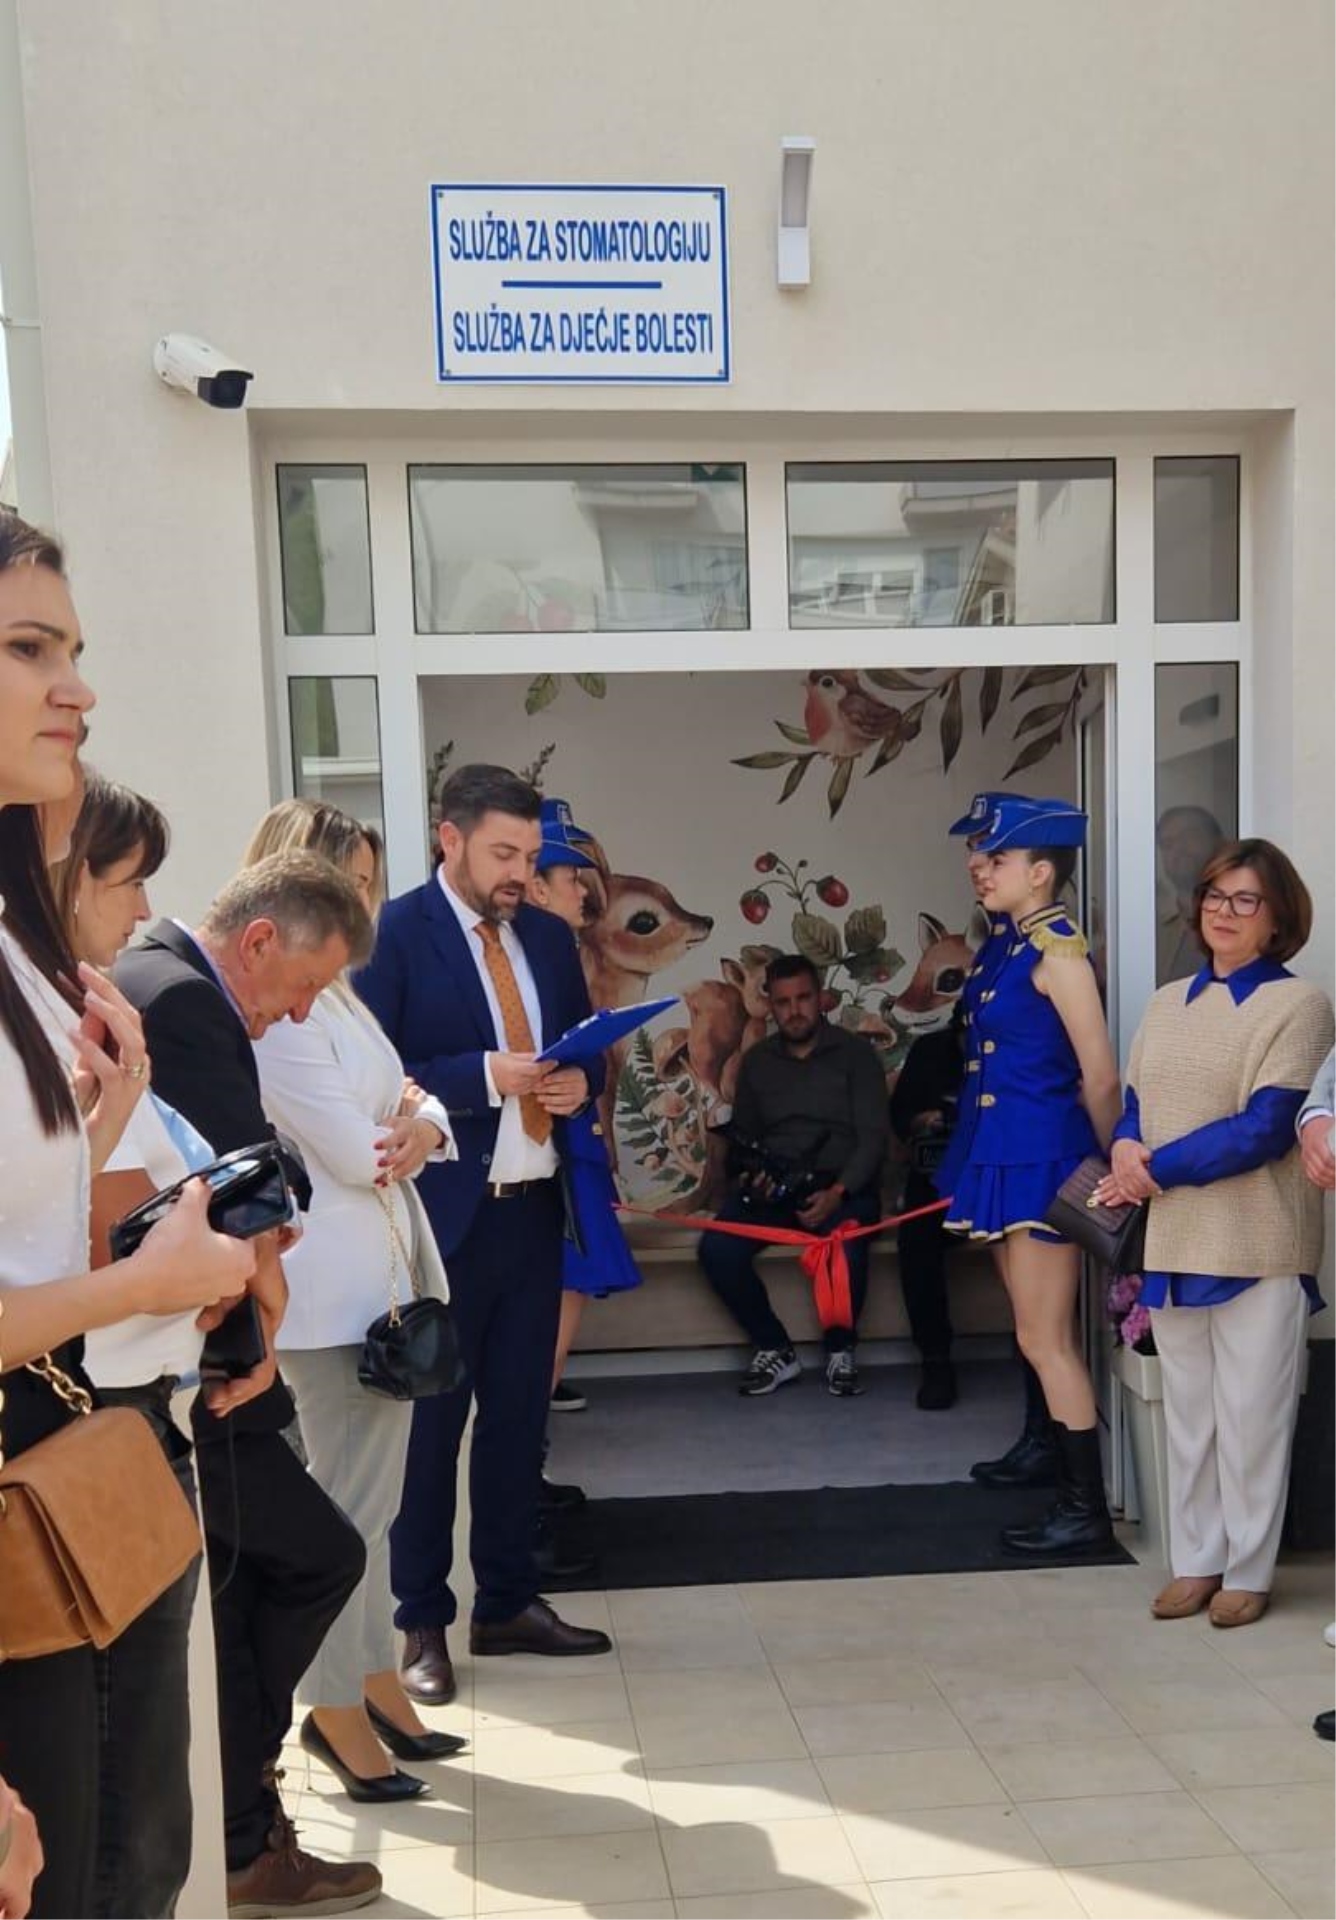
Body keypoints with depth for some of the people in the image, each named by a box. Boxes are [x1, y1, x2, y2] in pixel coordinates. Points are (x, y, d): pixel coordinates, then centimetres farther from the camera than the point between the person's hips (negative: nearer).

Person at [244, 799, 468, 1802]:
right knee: (346, 1506, 2)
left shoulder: (333, 992, 14)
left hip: (386, 1271, 9)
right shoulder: (276, 1006, -18)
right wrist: (401, 1118, 2)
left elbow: (407, 1104, 13)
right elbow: (356, 1152, -20)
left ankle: (375, 1681, 30)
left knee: (371, 1501, 18)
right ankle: (336, 1710, 18)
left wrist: (422, 1125, -11)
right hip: (334, 1286, -9)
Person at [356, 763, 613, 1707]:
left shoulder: (549, 935, 11)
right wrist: (483, 1075, -23)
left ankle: (509, 1602, 29)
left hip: (534, 1207, 6)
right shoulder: (393, 933, -10)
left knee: (520, 1413, 14)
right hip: (440, 1212, -6)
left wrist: (581, 1080, -5)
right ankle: (423, 1623, 20)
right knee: (430, 1419, 6)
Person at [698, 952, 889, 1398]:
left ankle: (841, 1351, -7)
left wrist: (838, 1192, -20)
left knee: (844, 1249, -37)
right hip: (772, 1185, 3)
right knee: (717, 1249, -26)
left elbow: (873, 1136, -3)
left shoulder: (854, 1052, 4)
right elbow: (742, 1137, 19)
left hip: (842, 1185, -3)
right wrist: (752, 1172, -6)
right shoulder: (756, 1060, 15)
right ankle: (775, 1351, -5)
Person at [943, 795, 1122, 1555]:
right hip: (1009, 1156, 9)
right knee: (1043, 1336, 18)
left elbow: (1101, 1076, -15)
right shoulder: (1014, 947, 13)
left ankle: (1087, 1512, 6)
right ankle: (1051, 1456, 30)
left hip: (1041, 1159, -9)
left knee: (1046, 1340, -3)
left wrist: (1105, 1169, -4)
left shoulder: (1058, 949, -15)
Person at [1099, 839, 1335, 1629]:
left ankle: (1249, 1572, 16)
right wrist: (1126, 1148, -9)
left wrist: (1157, 1168, -14)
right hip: (1174, 1239, 6)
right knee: (1187, 1410, 13)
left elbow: (1264, 1128, -15)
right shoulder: (1169, 1003, 14)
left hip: (1258, 1244, -6)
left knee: (1250, 1414, 3)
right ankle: (1197, 1561, 25)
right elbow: (1136, 1101, 14)